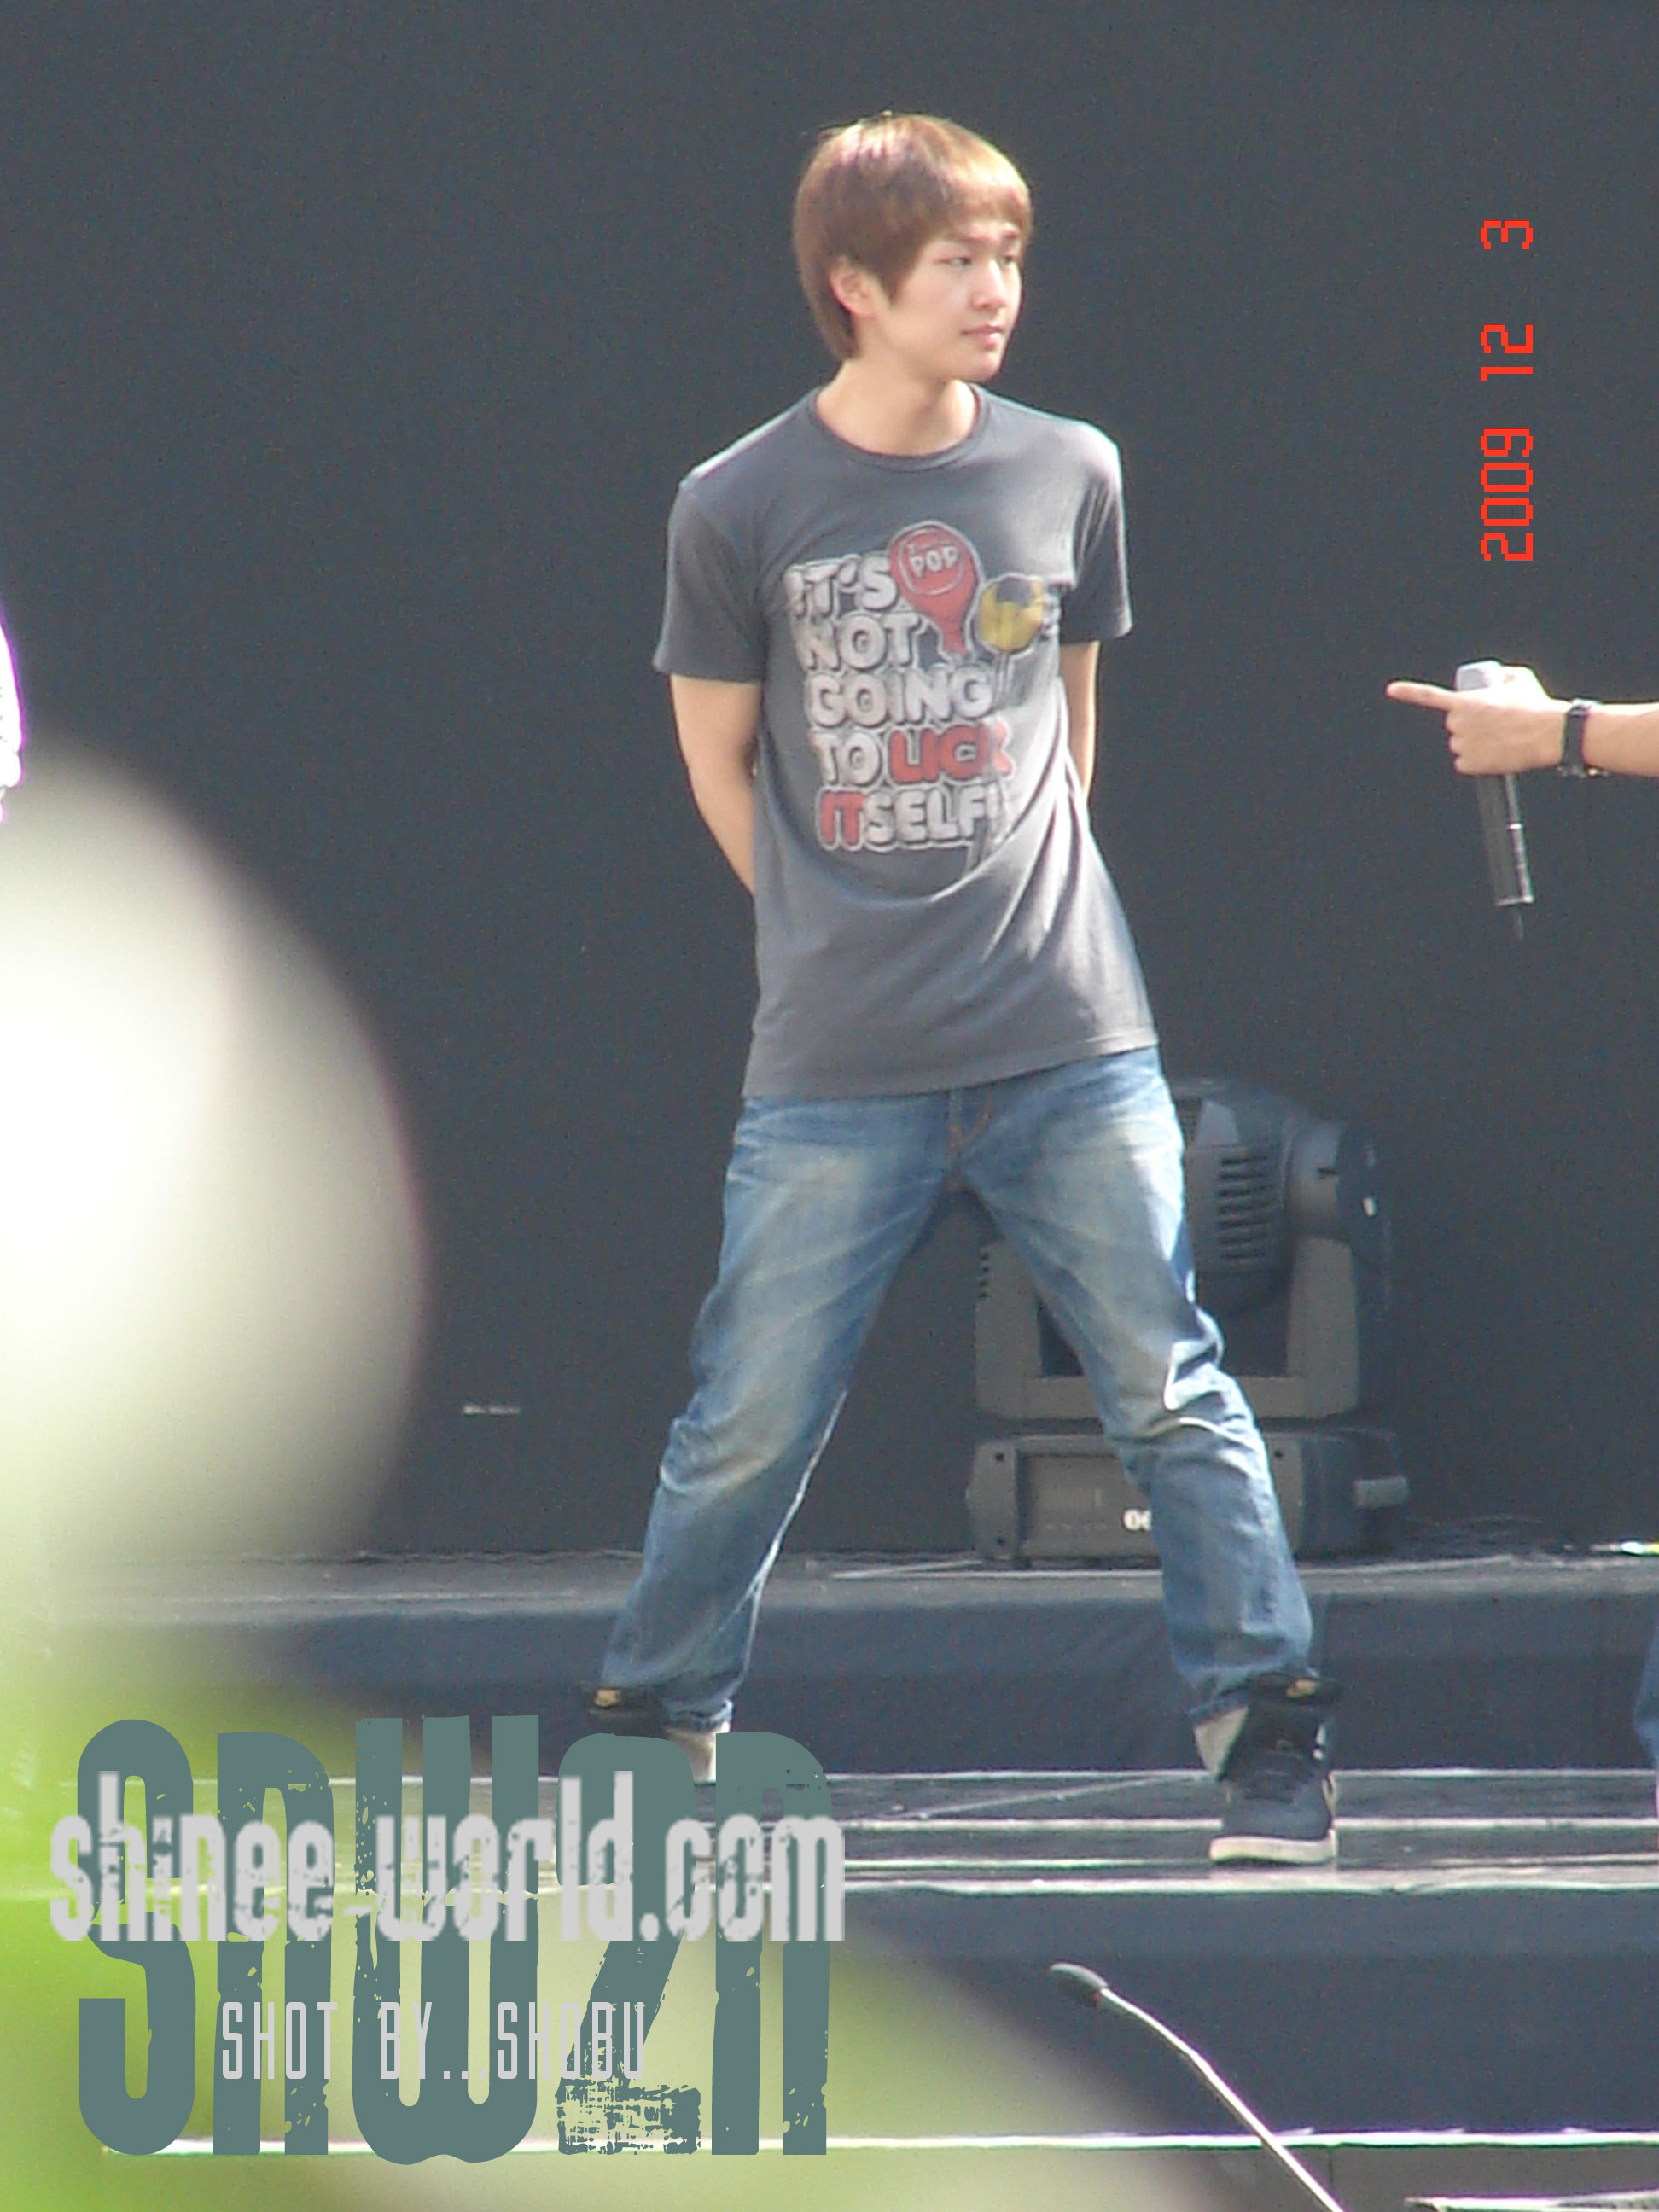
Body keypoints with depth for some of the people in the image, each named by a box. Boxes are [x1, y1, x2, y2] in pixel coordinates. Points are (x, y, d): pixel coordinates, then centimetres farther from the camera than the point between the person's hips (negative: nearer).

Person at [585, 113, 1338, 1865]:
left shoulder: (1068, 475, 4)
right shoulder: (741, 508, -3)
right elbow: (719, 760, 9)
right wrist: (844, 935, 7)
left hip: (1071, 1047, 2)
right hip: (837, 1072, -2)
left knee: (1170, 1392, 0)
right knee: (750, 1423, 2)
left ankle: (1265, 1722, 8)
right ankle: (650, 1728, 17)